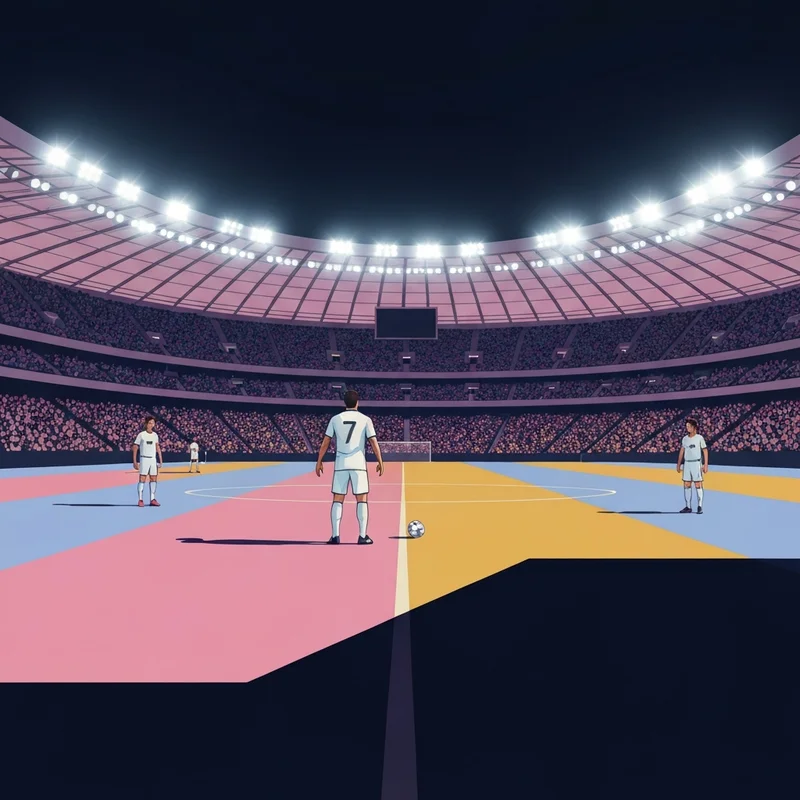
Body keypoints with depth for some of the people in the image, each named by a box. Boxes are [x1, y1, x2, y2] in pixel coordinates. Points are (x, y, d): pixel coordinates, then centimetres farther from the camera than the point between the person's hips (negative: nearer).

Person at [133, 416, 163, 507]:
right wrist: (135, 461, -8)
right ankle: (140, 500, 2)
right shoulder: (141, 435, -5)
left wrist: (161, 460, 9)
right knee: (142, 479, -3)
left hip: (153, 459, 5)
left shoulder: (155, 435, 9)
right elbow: (135, 448, -3)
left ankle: (152, 499, 10)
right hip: (144, 459, -5)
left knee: (154, 479, 4)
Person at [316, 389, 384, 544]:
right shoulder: (365, 419, 1)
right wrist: (380, 462, 2)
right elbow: (374, 442, -4)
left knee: (337, 500, 7)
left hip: (340, 463, 2)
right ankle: (362, 536, 1)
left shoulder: (335, 419, 6)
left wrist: (319, 461, 11)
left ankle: (335, 536, 3)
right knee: (361, 500, 4)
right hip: (358, 463, -2)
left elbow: (325, 442, 5)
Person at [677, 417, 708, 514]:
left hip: (696, 463, -5)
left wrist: (706, 465, -9)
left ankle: (700, 506, 3)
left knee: (698, 485, -3)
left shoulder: (699, 438, -4)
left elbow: (705, 451, -4)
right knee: (686, 485, 4)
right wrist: (678, 465, 11)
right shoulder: (685, 438, 9)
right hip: (687, 463, 5)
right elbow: (681, 452, 13)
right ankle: (688, 507, 10)